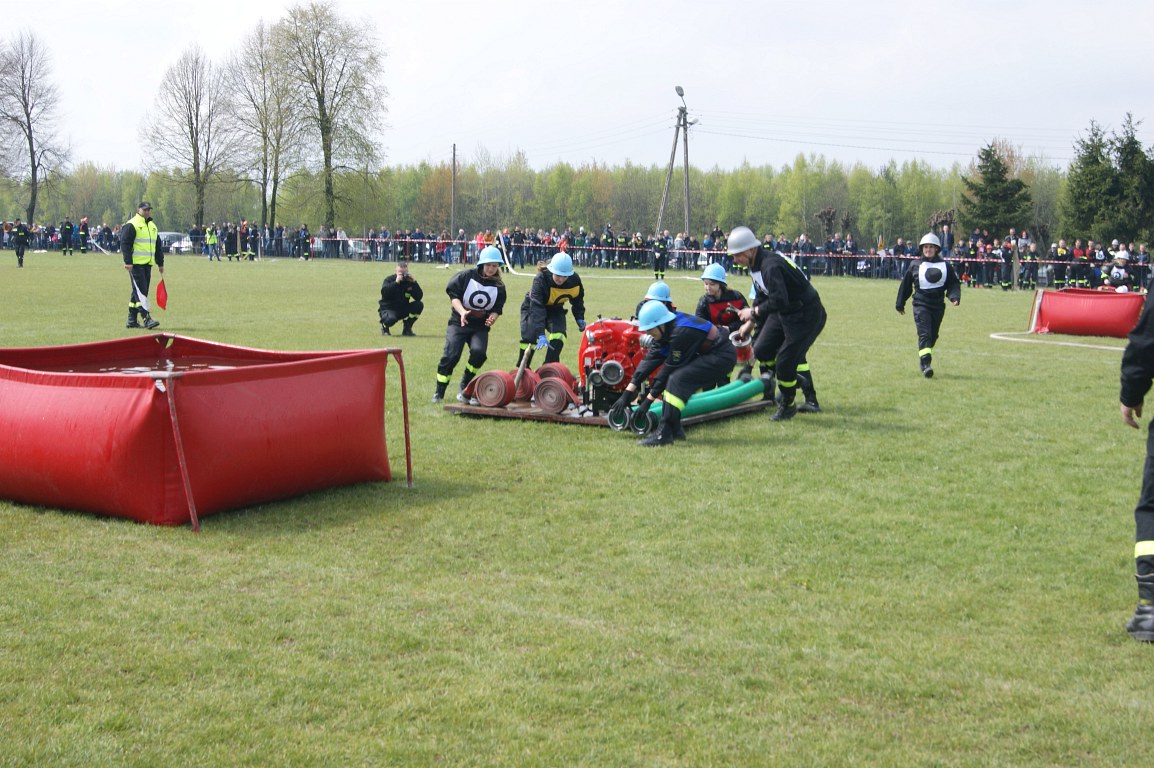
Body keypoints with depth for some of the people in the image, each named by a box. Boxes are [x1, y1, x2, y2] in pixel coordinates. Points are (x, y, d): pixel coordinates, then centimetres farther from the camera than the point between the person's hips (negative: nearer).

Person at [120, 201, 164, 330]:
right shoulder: (131, 225, -6)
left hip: (147, 264, 8)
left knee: (137, 292, 10)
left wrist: (160, 263, 22)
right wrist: (128, 262, -18)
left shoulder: (153, 226, 19)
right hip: (135, 264, -8)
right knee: (141, 291, -12)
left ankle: (131, 320, 15)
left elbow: (158, 246, 25)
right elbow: (125, 244, -11)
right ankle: (146, 319, -17)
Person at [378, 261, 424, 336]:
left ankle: (407, 329, -3)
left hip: (403, 310, 5)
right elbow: (384, 293, -29)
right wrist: (396, 282, -32)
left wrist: (413, 282, -21)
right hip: (388, 309, -5)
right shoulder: (389, 279, -8)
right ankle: (384, 327, 1)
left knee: (419, 305, -18)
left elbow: (419, 297, -11)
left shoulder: (409, 281, 0)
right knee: (391, 318, -40)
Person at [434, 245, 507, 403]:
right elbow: (453, 295, -7)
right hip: (459, 322, -2)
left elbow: (497, 309, 5)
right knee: (451, 355, -15)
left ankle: (464, 388, -2)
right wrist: (462, 312, -22)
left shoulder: (499, 286, 1)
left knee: (479, 352, -24)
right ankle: (439, 393, 0)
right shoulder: (465, 276, -8)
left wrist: (492, 318, -18)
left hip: (480, 327, 2)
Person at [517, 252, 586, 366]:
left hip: (555, 310, 3)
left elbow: (577, 299, 2)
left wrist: (580, 318, -5)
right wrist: (541, 335, -49)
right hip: (533, 308, -3)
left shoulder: (575, 280, -23)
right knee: (529, 339, -16)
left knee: (558, 337, -20)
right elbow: (537, 309, -42)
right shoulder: (540, 279, -36)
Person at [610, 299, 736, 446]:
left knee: (677, 379, -24)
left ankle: (664, 434, -23)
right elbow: (651, 359, -2)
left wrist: (649, 399, -14)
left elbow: (670, 367, -21)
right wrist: (628, 392, -6)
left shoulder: (681, 333, -28)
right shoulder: (665, 330, -1)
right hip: (707, 355, 10)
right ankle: (675, 430, 10)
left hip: (722, 357, -10)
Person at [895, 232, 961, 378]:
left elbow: (954, 283, 7)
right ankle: (926, 365, -26)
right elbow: (905, 285, 12)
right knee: (924, 334, -16)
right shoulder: (915, 266, 4)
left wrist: (954, 297, -13)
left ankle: (925, 360, 28)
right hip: (921, 304, -2)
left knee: (932, 336, 11)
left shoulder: (945, 266, 6)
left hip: (938, 305, 3)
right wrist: (900, 304, 17)